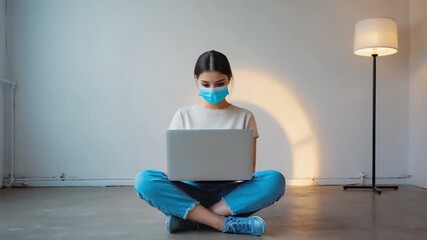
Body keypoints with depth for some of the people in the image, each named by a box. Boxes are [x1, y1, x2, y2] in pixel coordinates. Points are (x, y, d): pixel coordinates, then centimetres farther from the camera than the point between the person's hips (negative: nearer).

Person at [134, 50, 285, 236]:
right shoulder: (183, 116, 6)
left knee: (275, 180, -28)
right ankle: (226, 223, -28)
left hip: (226, 193, 1)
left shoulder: (244, 117, 6)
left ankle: (189, 217, -25)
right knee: (144, 179, -28)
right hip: (191, 191, 0)